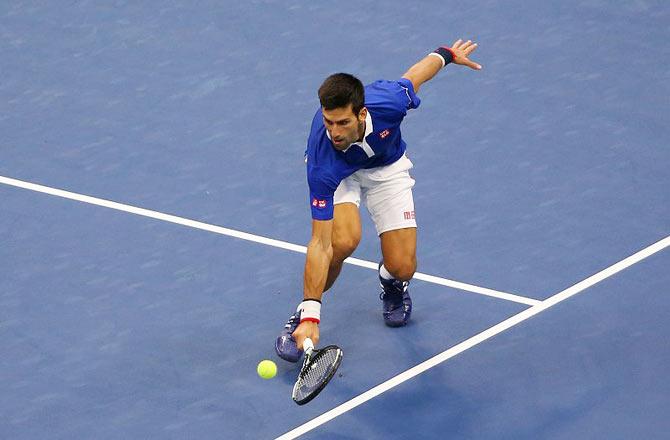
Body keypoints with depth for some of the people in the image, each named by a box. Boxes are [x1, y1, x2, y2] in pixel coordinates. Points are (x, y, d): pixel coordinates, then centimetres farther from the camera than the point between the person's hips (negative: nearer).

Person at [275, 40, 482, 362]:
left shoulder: (388, 101, -39)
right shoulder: (322, 165, -42)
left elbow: (415, 75, -13)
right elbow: (320, 243, -38)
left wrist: (446, 54, 8)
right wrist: (311, 317, -43)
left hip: (386, 168, 2)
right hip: (338, 172, -2)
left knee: (403, 267, -10)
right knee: (344, 240, -32)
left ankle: (391, 282, 29)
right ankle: (305, 312, -5)